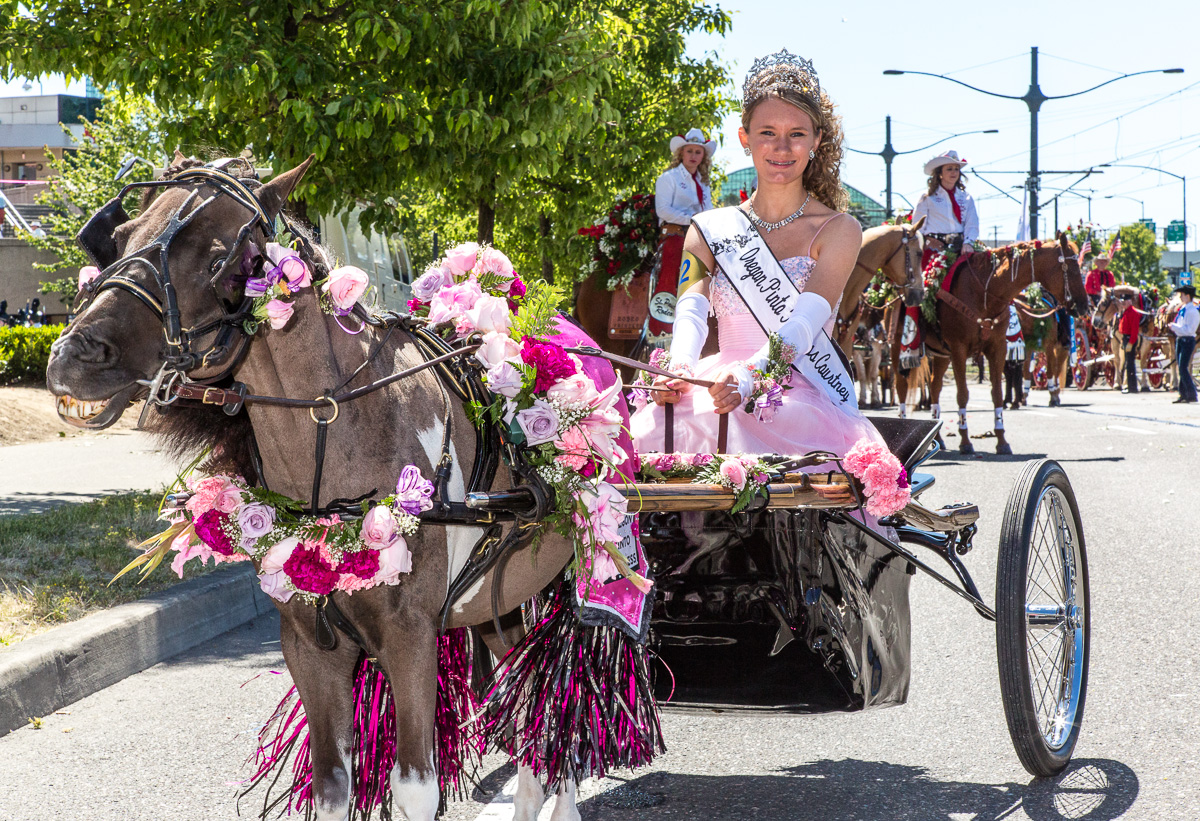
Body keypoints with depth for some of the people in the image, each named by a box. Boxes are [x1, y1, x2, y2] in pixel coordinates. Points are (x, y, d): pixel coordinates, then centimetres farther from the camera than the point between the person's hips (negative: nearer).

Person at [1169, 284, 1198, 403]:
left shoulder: (1193, 311, -14)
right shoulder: (1183, 309, 14)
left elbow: (1189, 329, -21)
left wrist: (1174, 326, -19)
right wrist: (1173, 326, 6)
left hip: (1188, 340, -9)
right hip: (1180, 339, 9)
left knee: (1183, 368, -13)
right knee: (1181, 368, 10)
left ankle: (1191, 395, -10)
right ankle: (1183, 394, 15)